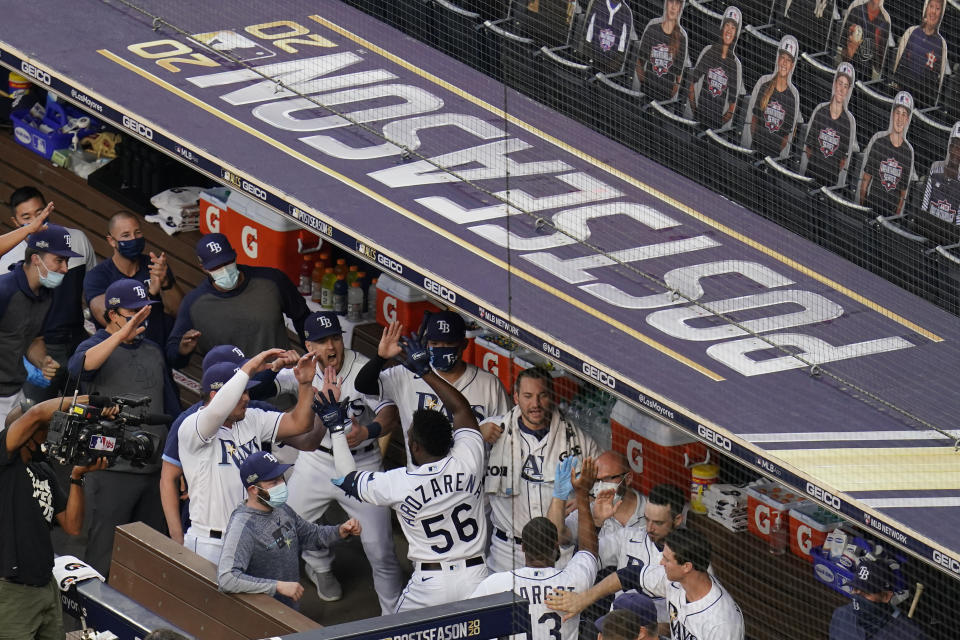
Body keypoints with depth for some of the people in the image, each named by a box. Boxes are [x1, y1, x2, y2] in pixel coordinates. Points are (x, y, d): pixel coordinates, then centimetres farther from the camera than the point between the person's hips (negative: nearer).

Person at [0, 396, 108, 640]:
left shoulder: (44, 472, 17)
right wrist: (89, 400, -11)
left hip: (47, 588, 8)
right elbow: (37, 414, -20)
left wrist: (77, 477, 1)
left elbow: (72, 526, 11)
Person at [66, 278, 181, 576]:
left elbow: (171, 409, 22)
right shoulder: (97, 346, -3)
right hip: (113, 470, -6)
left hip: (155, 468, 6)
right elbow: (79, 367, -30)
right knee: (105, 551, -4)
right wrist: (123, 334, -37)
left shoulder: (153, 351, 16)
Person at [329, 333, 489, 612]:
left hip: (430, 586, -2)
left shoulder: (397, 484, -14)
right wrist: (426, 371, 18)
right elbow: (462, 409, 11)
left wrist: (335, 426, 13)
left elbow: (346, 476, 5)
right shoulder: (468, 461, -9)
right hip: (476, 578, 3)